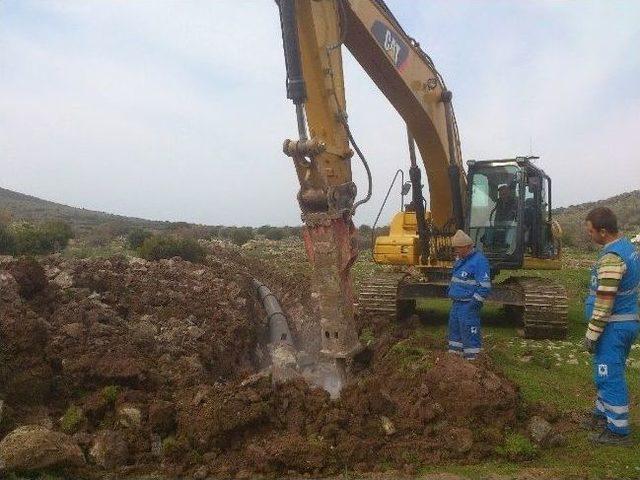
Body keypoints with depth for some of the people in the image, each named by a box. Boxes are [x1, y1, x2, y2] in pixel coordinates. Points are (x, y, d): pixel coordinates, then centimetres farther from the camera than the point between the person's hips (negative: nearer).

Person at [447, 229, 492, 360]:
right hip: (457, 303, 10)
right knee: (454, 328, 17)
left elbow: (484, 286, -19)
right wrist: (451, 291, 22)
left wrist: (475, 303, -20)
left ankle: (471, 358, 3)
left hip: (469, 305, -10)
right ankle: (454, 352, 29)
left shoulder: (479, 260, -16)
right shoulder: (460, 259, 13)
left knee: (469, 331, -5)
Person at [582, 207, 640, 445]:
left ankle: (617, 430, 12)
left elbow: (604, 304, -24)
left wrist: (591, 334, -16)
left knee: (610, 376, 1)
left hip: (613, 326, -10)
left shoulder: (611, 258, -24)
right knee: (606, 372, 21)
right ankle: (603, 414, 36)